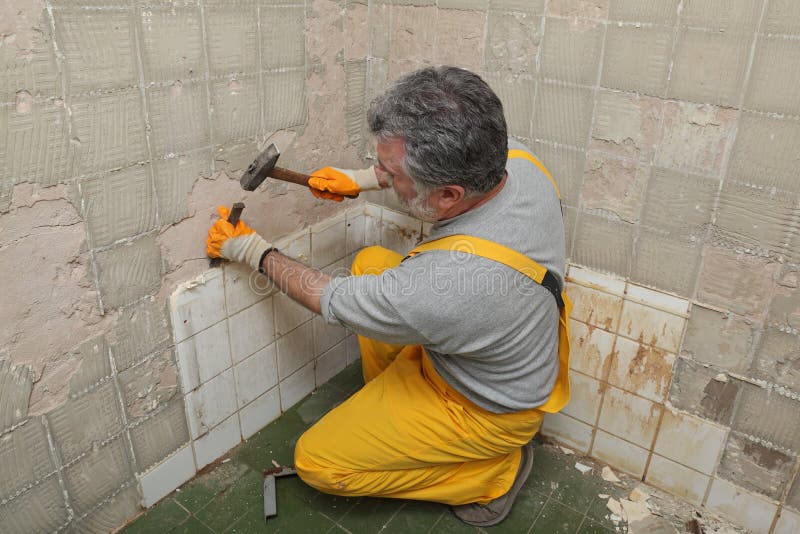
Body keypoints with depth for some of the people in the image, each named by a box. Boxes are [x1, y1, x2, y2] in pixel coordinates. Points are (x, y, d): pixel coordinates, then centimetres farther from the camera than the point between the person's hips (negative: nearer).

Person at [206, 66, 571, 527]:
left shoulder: (442, 287, -43)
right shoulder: (517, 158, -22)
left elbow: (330, 300, -22)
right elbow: (459, 163, 5)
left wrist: (253, 250, -6)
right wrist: (363, 179, -2)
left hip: (490, 410, -7)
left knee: (316, 462, 0)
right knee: (370, 262, 12)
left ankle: (491, 474, 8)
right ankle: (384, 407, 27)